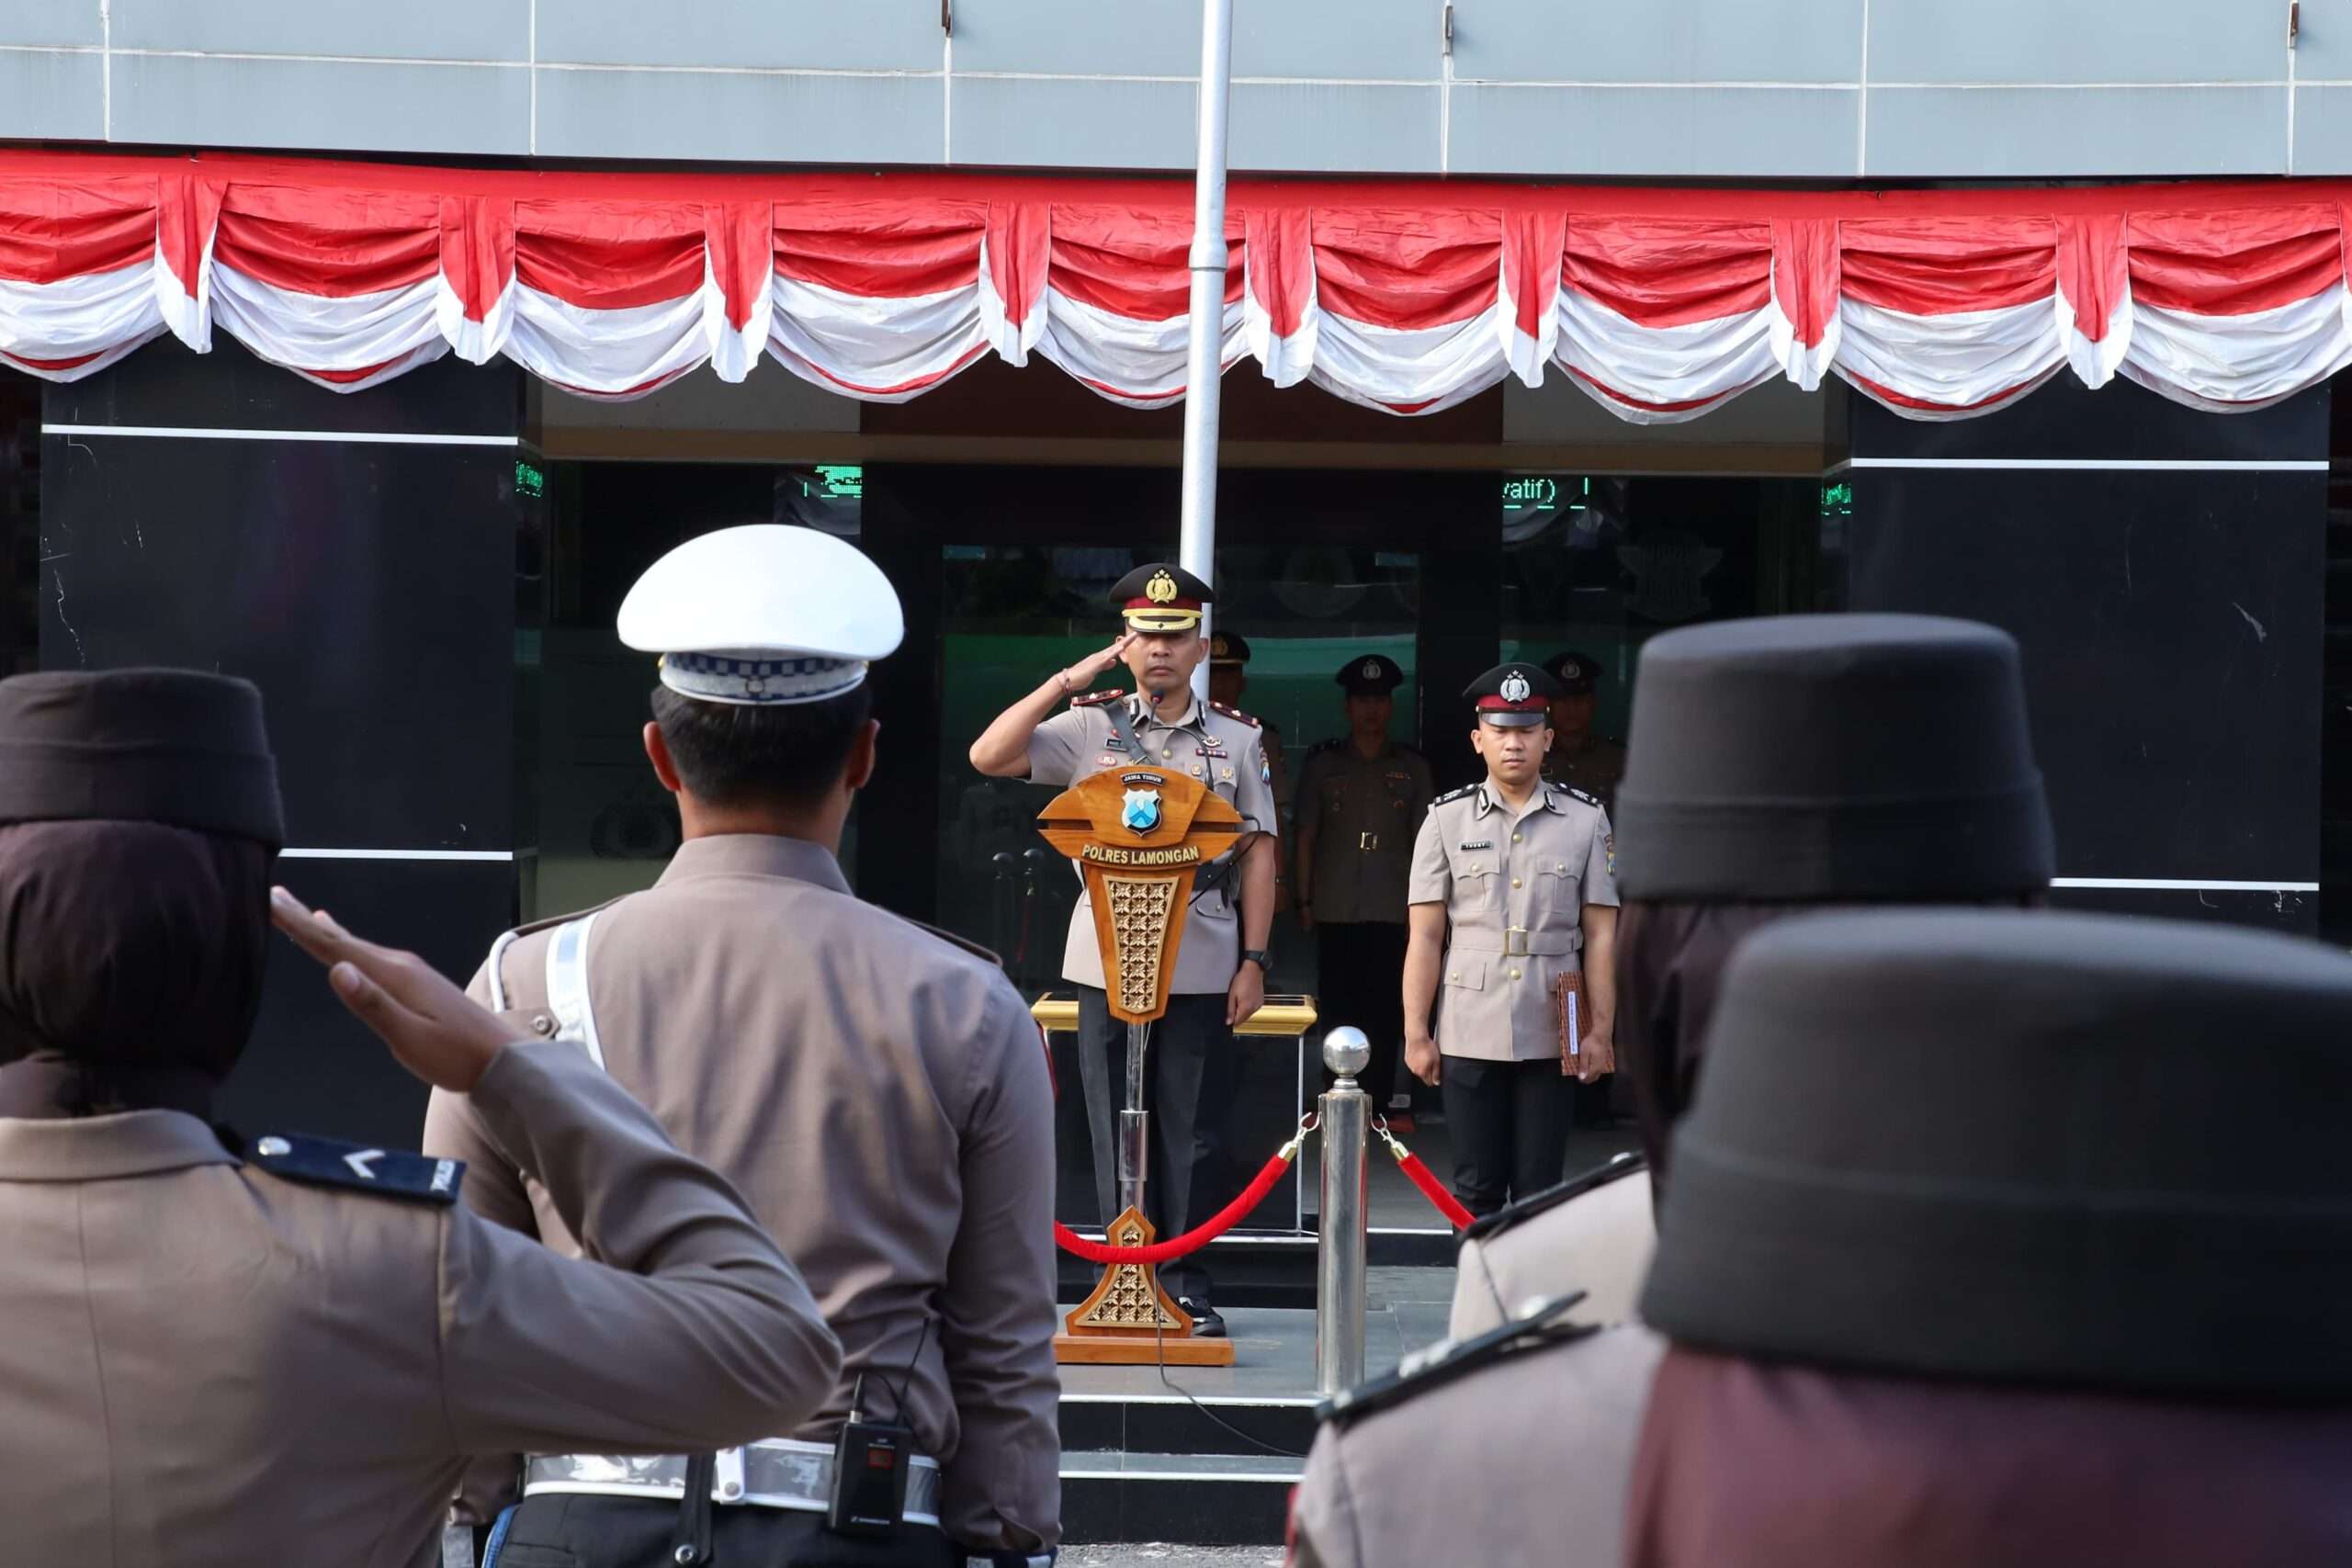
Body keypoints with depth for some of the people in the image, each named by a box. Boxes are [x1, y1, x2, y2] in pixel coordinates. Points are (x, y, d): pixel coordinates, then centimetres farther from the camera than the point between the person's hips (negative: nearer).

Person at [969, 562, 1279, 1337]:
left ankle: (1186, 1287, 10)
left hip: (1202, 968, 0)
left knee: (1193, 1133, 2)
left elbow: (1259, 855, 7)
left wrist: (1254, 962, 0)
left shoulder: (1237, 738, 7)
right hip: (1106, 962, 0)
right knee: (1117, 1130, 5)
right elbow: (988, 756, -7)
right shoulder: (1090, 726, 5)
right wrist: (1071, 680, -7)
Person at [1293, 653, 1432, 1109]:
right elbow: (1306, 836, 8)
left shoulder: (1412, 767, 9)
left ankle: (1379, 1101, 2)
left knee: (1385, 1009, -3)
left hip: (1392, 909, 0)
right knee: (1338, 1005, 0)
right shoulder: (1322, 763, 7)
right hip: (1336, 909, 0)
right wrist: (1304, 901, 3)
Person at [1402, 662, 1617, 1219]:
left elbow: (1601, 933, 5)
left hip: (1551, 1035, 0)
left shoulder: (1586, 819, 5)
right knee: (1476, 1189, 4)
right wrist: (1416, 1034, -1)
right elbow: (1425, 936, 3)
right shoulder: (1447, 819, 4)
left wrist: (1600, 1031, 1)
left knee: (1540, 1189, 3)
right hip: (1470, 1034, 0)